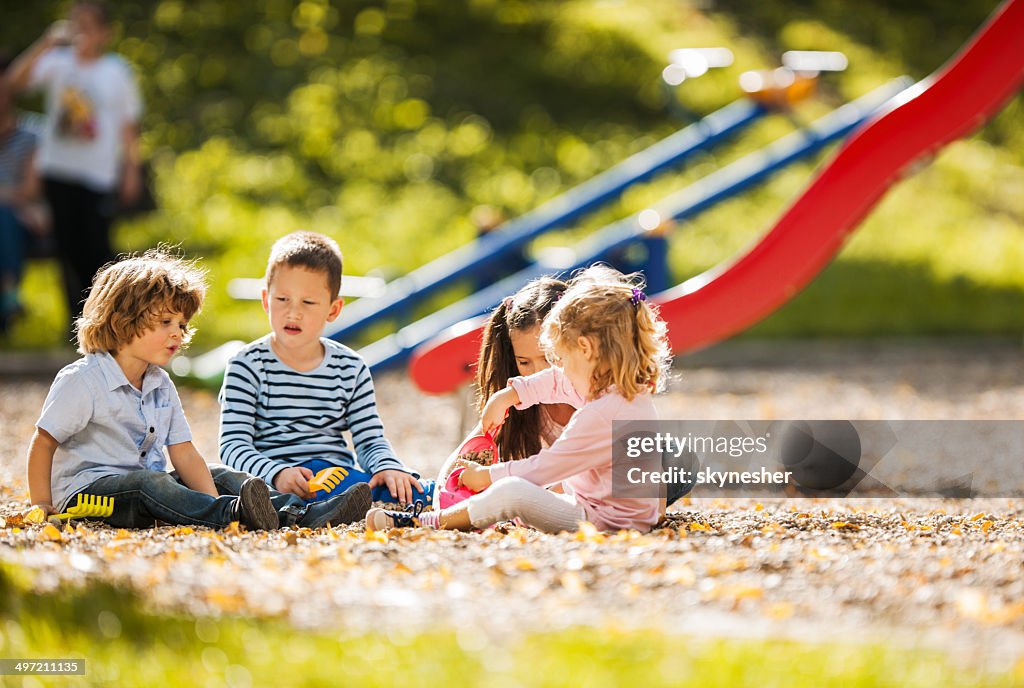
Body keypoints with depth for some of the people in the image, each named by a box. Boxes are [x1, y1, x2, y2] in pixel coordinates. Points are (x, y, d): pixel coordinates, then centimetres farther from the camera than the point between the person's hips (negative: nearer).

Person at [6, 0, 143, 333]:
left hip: (99, 175, -2)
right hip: (58, 169, 2)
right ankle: (78, 316, 14)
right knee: (68, 246, 5)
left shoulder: (117, 70, 1)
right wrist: (47, 43, -22)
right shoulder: (58, 62, 1)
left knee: (95, 246, -7)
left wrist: (131, 169, 4)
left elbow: (128, 124, 6)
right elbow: (16, 80, -15)